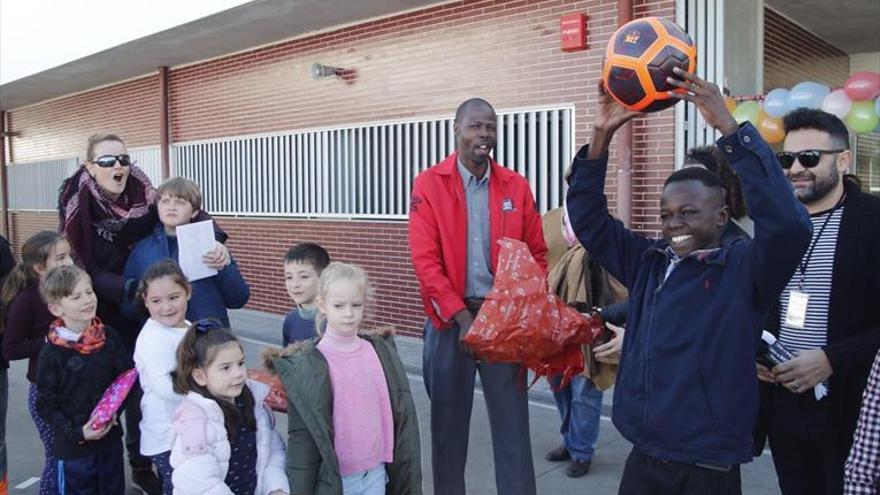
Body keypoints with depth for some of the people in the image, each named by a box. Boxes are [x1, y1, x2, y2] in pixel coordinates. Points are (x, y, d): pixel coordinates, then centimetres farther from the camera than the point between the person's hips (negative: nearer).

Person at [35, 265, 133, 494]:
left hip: (111, 437, 4)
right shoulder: (52, 352, -13)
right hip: (74, 446, -3)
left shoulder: (108, 336, -4)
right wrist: (77, 433, -17)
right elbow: (46, 405, -8)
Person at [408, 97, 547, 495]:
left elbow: (536, 256, 6)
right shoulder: (429, 185, -4)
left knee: (512, 421, 7)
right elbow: (425, 260, -10)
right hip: (451, 319, -1)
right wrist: (462, 316, -16)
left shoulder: (516, 187, 4)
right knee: (448, 420, 11)